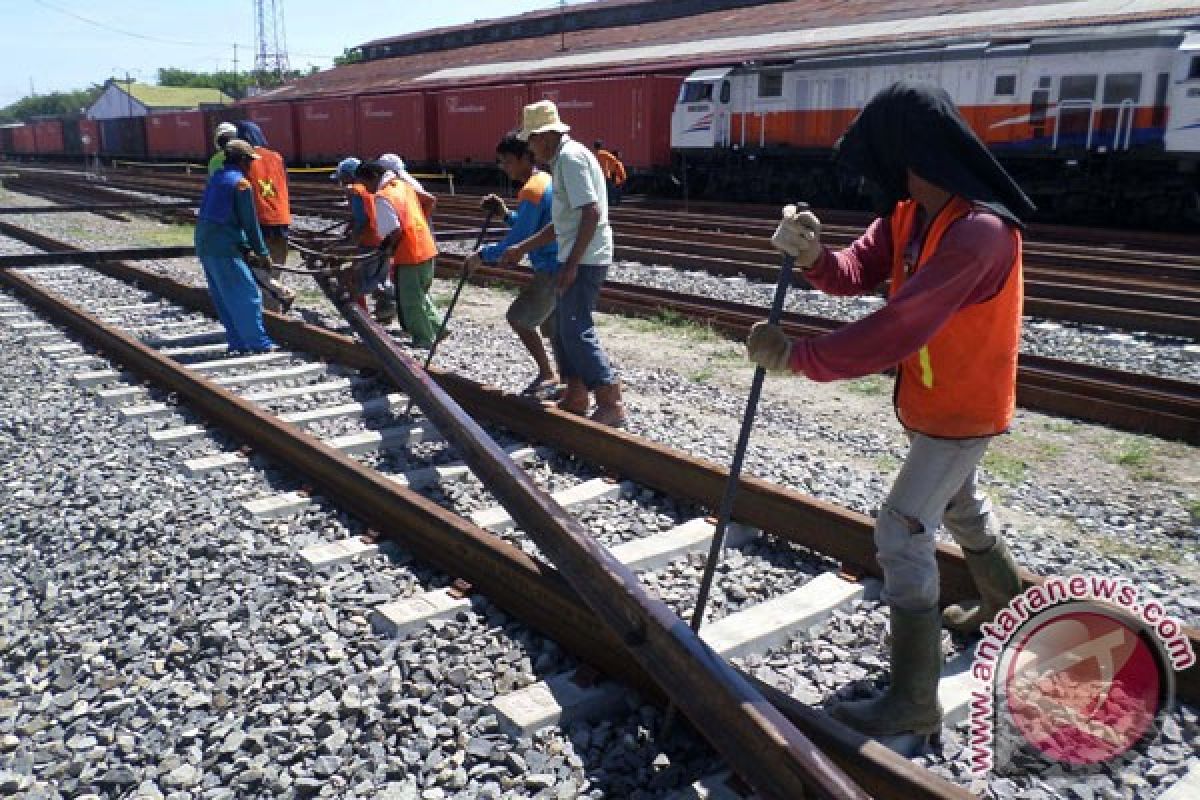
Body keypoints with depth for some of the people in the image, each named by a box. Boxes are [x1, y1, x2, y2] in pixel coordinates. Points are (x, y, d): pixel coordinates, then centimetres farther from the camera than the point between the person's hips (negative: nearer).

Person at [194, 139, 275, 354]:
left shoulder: (216, 177, 18)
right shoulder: (241, 183, -9)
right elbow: (250, 223, -8)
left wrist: (245, 248, 19)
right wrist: (262, 252, 2)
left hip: (204, 245, 9)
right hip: (223, 248, -9)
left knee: (224, 299, 13)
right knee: (248, 295, -3)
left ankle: (237, 342, 18)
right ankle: (258, 343, -1)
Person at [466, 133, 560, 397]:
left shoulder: (531, 190, -17)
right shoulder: (545, 180, 14)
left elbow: (518, 242, -19)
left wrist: (482, 255, -9)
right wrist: (506, 214, 10)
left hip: (552, 270, -10)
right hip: (559, 267, 10)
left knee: (518, 318, 0)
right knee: (553, 328, 15)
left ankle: (548, 375, 8)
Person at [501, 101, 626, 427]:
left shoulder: (570, 157, -13)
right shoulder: (563, 159, 19)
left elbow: (591, 213, -23)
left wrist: (572, 263, -23)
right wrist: (521, 249, 25)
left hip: (584, 259, -10)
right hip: (575, 258, 10)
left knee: (576, 331, -11)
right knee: (563, 328, 14)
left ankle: (612, 404, -9)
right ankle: (576, 396, 22)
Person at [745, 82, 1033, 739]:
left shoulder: (979, 230, -33)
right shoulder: (907, 213, -3)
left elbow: (896, 330, -38)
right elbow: (855, 274, -8)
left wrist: (794, 355, -34)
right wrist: (813, 255, -31)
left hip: (963, 407, -9)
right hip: (930, 398, 10)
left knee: (902, 533, -10)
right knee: (959, 504, 28)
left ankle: (913, 702, 2)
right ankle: (1005, 598, 55)